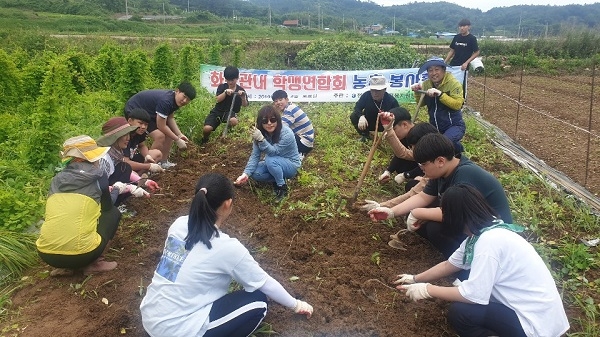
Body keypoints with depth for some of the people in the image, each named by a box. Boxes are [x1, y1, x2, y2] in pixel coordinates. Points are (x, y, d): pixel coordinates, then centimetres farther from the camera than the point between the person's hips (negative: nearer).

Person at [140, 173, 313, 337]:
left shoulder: (179, 224, -1)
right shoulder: (227, 247, -17)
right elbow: (265, 283, -4)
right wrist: (296, 305, 12)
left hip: (149, 318, 7)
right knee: (257, 302, 2)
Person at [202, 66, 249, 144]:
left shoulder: (241, 90, -1)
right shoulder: (222, 87, 0)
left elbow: (245, 105, -8)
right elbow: (218, 99, -13)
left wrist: (243, 97, -29)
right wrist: (225, 92, -29)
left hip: (231, 112, 0)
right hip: (218, 111, 0)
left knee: (234, 121, -38)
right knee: (207, 128, -23)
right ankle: (205, 140, 16)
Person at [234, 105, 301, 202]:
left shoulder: (286, 134, -29)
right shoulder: (260, 132, -13)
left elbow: (274, 152, -31)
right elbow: (254, 155, -15)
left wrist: (261, 139, -47)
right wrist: (246, 174, -28)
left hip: (291, 165, -5)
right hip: (275, 164, 6)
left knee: (270, 161, -34)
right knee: (255, 173, -19)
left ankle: (282, 188, -14)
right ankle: (278, 179, 4)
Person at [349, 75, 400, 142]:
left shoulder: (391, 100, -24)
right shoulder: (366, 95, -21)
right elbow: (357, 107, -24)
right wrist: (361, 116, -47)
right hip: (368, 123, 2)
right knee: (354, 116, -24)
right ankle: (365, 135, 3)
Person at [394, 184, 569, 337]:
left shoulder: (489, 240, -26)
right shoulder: (481, 232, 3)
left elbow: (474, 295, -26)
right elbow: (449, 264, 15)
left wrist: (427, 290, -14)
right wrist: (415, 279, 24)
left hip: (537, 322, -9)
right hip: (528, 307, 9)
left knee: (458, 312, -16)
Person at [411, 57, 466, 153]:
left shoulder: (453, 83, -12)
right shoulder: (426, 84, 3)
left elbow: (458, 104, -23)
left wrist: (440, 94, -31)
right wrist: (417, 92, -6)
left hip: (454, 126, -7)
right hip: (435, 127, 7)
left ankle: (457, 149, 2)